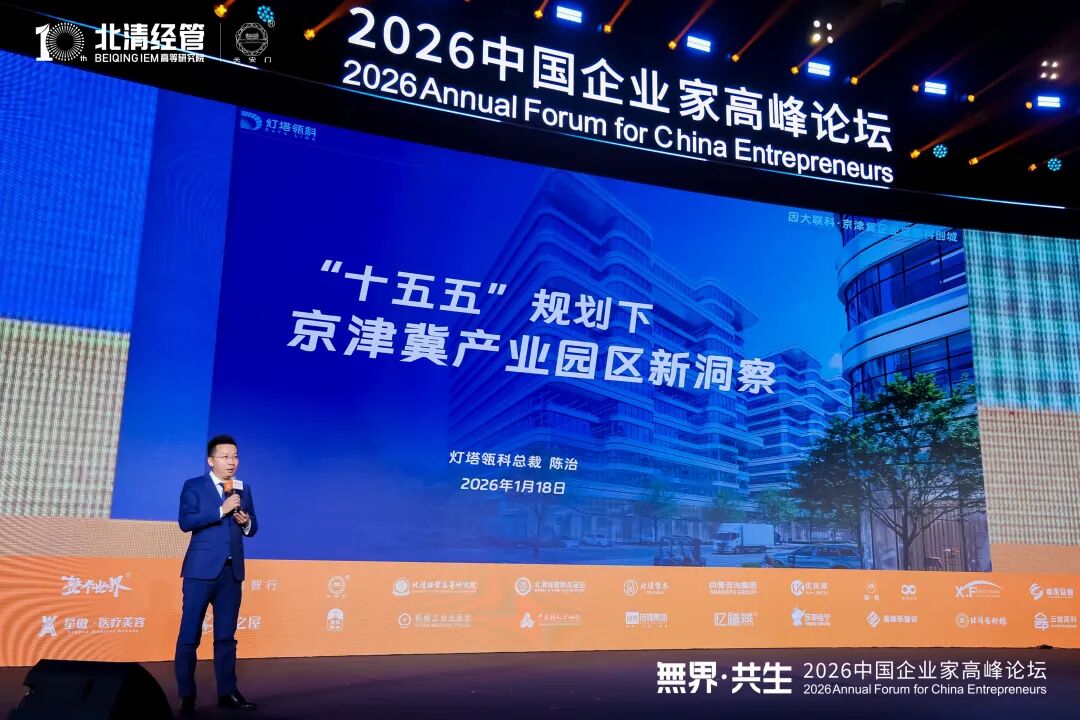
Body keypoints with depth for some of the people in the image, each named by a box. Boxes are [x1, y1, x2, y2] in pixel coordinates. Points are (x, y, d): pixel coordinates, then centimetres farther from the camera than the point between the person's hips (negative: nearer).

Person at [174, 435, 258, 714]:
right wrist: (221, 510, -19)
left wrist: (246, 522, -7)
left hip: (232, 570, 4)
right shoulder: (194, 486, -1)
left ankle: (227, 692, 14)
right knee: (189, 634, 1)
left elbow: (252, 529, 15)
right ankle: (186, 695, 12)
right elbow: (185, 522, -14)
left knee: (226, 635, 8)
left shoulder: (243, 489, 13)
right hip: (201, 569, -4)